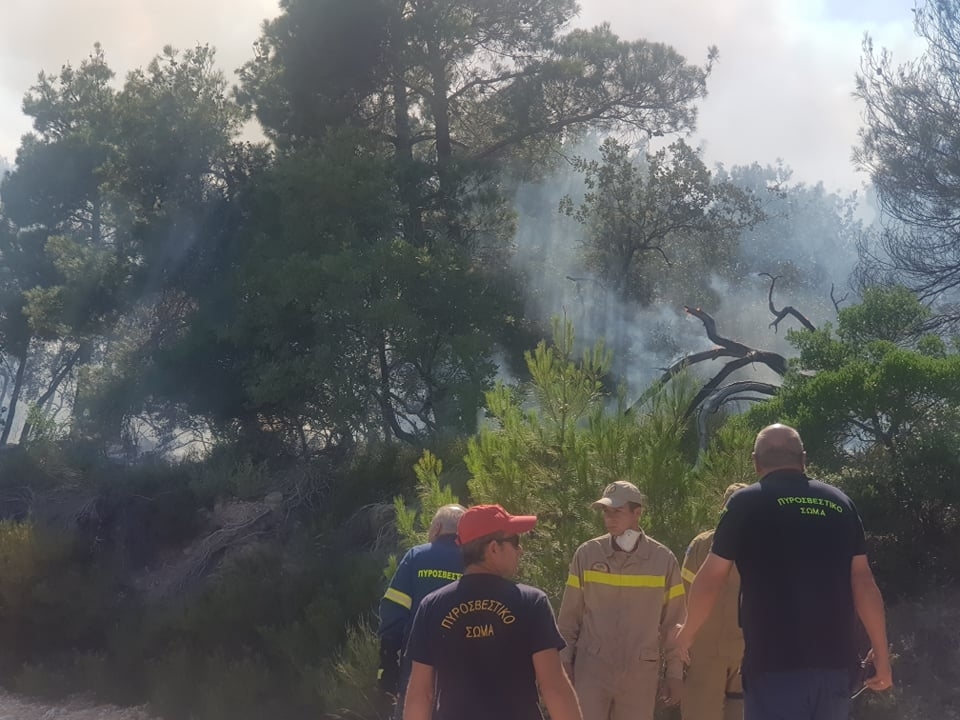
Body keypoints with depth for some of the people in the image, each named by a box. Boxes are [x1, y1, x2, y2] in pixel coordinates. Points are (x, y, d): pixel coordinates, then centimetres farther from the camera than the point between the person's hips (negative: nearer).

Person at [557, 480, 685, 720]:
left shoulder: (663, 560, -1)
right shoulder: (587, 554, -1)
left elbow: (673, 622, 5)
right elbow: (569, 616, 5)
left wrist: (675, 672, 5)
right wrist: (565, 662, 1)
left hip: (640, 672, 1)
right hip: (591, 668, -1)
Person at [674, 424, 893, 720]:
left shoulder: (747, 502, 0)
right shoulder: (840, 503, 9)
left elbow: (711, 578, 3)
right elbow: (863, 581, 6)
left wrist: (688, 631, 18)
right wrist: (881, 652, 10)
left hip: (775, 661, -4)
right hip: (834, 659, 4)